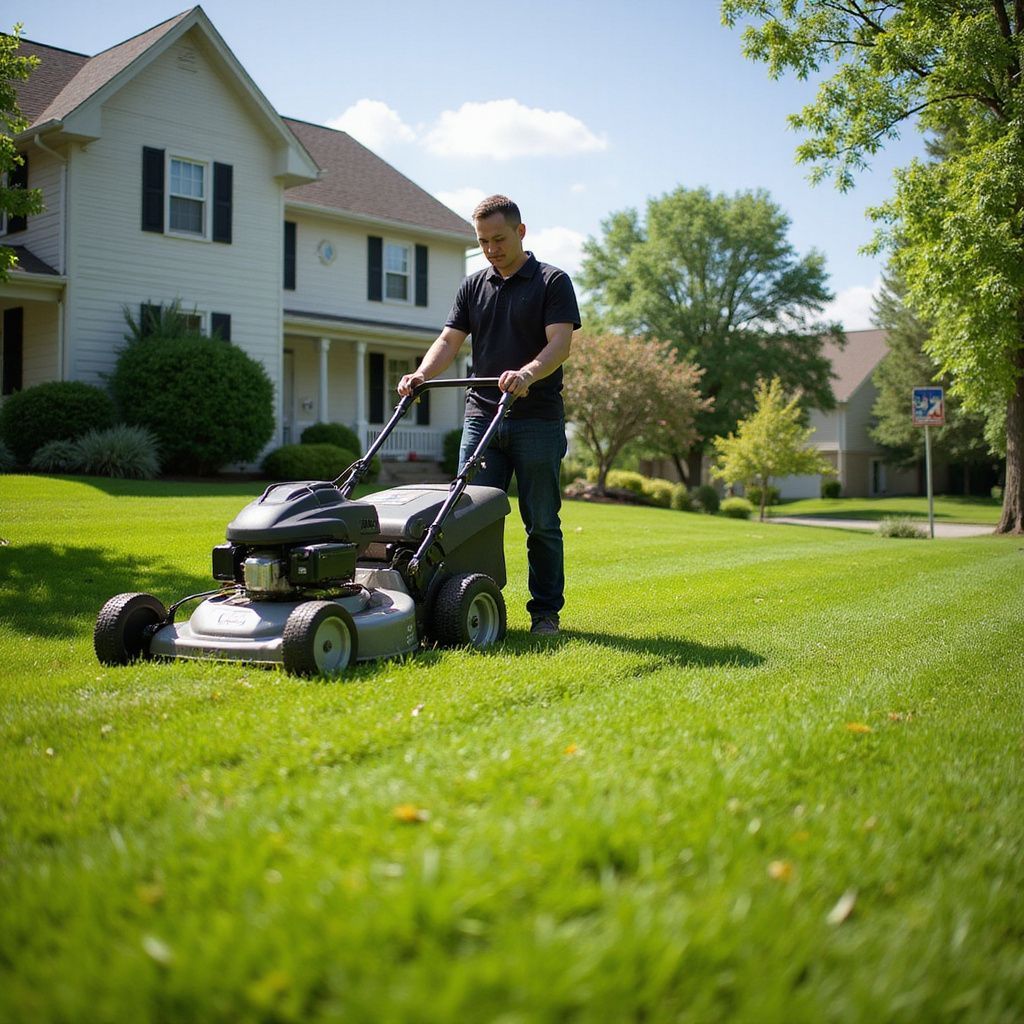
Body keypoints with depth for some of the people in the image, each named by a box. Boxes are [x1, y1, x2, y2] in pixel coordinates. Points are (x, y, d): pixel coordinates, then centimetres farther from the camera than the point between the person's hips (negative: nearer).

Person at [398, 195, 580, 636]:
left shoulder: (553, 282, 0)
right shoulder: (473, 286, 14)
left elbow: (560, 343, -12)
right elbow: (449, 340, 8)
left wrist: (527, 373, -32)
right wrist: (422, 374, -12)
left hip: (537, 421, -4)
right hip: (482, 416, 4)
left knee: (542, 523, 2)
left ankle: (546, 612, 11)